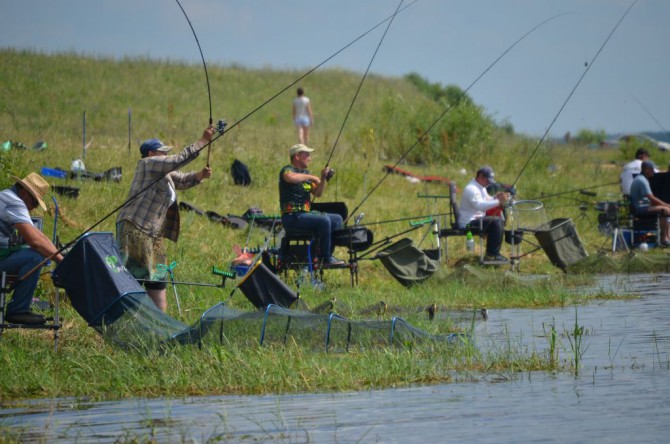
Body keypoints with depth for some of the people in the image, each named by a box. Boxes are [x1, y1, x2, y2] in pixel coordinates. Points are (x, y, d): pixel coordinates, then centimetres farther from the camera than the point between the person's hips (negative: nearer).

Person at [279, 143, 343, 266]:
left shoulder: (305, 173, 20)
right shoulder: (288, 169, -7)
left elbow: (317, 193, 19)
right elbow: (290, 177, -34)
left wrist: (323, 179, 2)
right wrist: (310, 177, -23)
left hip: (306, 213, 10)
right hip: (292, 217, -10)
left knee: (337, 219, 8)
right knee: (324, 221, -27)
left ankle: (327, 254, 8)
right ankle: (326, 259, -19)